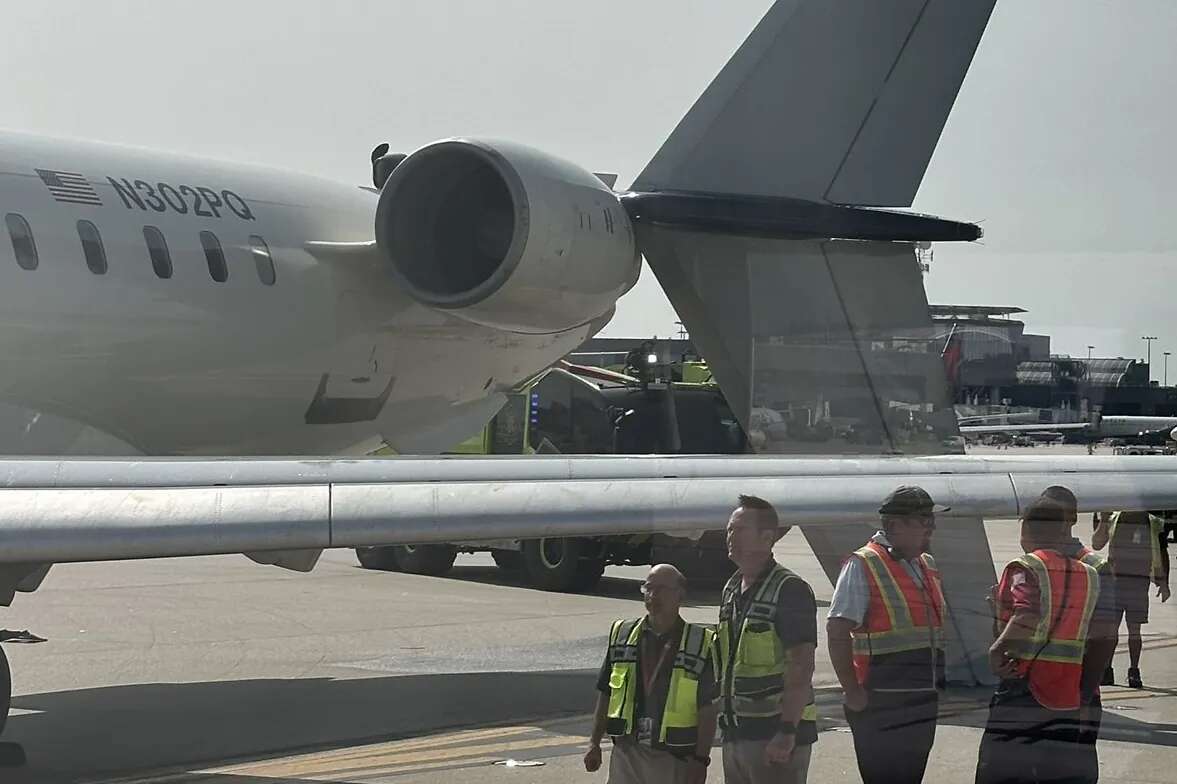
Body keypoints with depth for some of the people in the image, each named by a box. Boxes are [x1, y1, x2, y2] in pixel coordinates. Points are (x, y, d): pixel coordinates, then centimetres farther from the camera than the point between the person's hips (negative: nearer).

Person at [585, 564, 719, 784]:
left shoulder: (701, 645, -2)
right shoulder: (622, 635, 9)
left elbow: (707, 710, -3)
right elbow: (605, 695, 14)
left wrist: (701, 760, -8)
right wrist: (594, 743, 11)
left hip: (674, 760, -3)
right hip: (626, 753, 3)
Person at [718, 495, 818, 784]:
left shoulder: (790, 591, -12)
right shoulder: (731, 590, 14)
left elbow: (802, 668, -18)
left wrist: (787, 731, -24)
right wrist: (726, 718, 17)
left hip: (776, 730, -8)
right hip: (737, 732, 9)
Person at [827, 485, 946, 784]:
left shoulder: (927, 565, 14)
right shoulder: (863, 566, -10)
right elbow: (837, 631, -16)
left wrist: (936, 683, 14)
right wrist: (852, 692, -18)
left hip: (924, 703, 8)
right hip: (880, 707, -8)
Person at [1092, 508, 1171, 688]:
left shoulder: (1154, 524, 5)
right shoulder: (1112, 520, 7)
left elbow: (1163, 554, 9)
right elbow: (1096, 544, -1)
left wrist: (1164, 583, 3)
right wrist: (1103, 522, -13)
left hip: (1139, 581, -1)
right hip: (1114, 579, 1)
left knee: (1134, 629, 2)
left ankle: (1134, 672, 9)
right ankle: (1106, 670, 6)